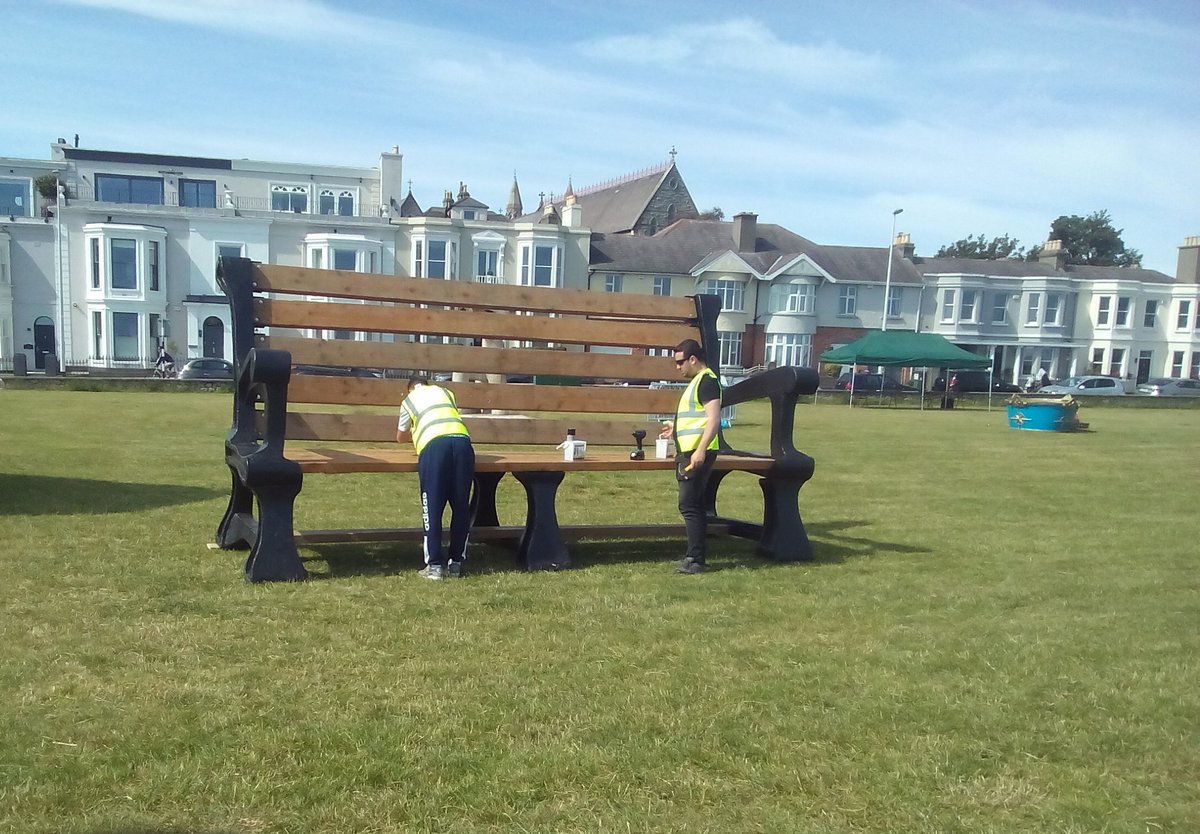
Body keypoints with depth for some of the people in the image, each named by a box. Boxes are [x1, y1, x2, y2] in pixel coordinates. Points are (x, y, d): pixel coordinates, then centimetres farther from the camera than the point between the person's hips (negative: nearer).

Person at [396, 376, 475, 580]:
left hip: (433, 444, -2)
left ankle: (434, 565, 1)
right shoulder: (445, 392, 33)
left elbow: (400, 438, 39)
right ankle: (456, 563, 15)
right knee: (461, 506, 10)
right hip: (462, 441, 3)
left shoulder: (409, 400, 27)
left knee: (432, 508, 3)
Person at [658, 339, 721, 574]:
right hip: (689, 452, 11)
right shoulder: (697, 381, 19)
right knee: (695, 505, 13)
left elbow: (714, 418, -21)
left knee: (689, 505, -9)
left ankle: (695, 559, -5)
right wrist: (676, 428, 29)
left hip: (697, 453, -11)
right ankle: (695, 556, 19)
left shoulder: (707, 380, -12)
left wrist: (701, 450, -27)